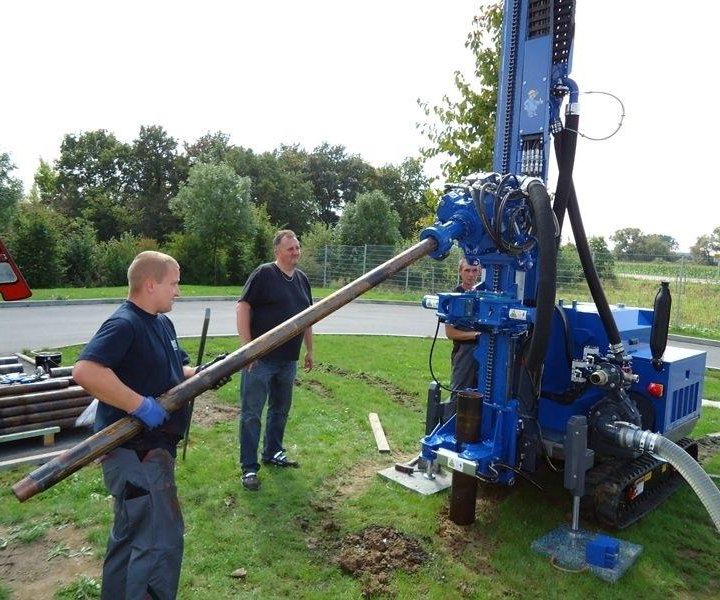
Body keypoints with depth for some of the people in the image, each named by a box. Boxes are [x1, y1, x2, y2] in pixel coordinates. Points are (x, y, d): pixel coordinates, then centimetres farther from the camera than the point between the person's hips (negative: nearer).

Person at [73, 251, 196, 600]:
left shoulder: (162, 323, 11)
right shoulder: (124, 324, -20)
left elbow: (175, 371, 19)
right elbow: (85, 371, -33)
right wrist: (140, 404, -30)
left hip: (153, 444, 10)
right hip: (134, 449, -10)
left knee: (132, 534, 24)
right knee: (162, 540, -2)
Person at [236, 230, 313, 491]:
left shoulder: (302, 279, 11)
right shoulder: (264, 274, -9)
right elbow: (242, 307, -13)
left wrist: (309, 350, 19)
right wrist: (247, 347, -18)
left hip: (288, 360, 7)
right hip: (260, 358, -7)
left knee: (280, 410, 19)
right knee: (252, 413, 1)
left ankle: (273, 453, 36)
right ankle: (249, 468, 11)